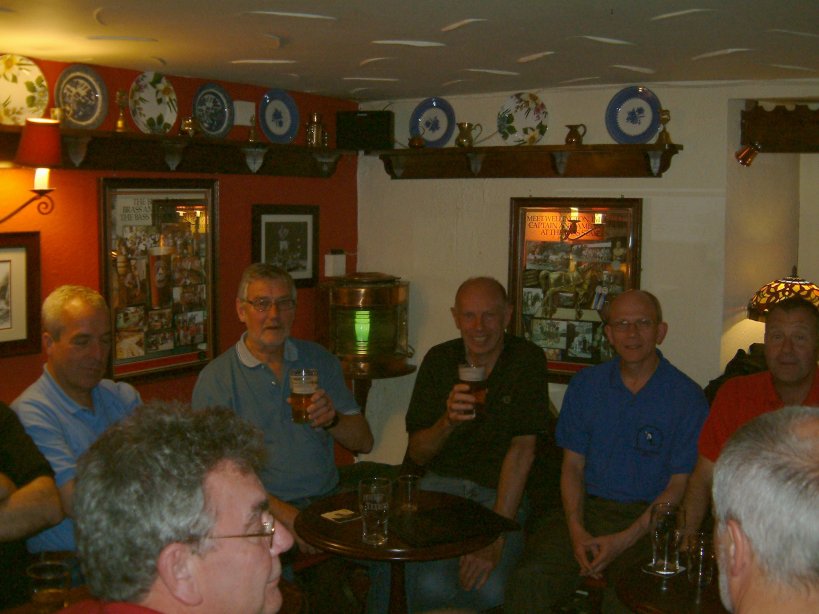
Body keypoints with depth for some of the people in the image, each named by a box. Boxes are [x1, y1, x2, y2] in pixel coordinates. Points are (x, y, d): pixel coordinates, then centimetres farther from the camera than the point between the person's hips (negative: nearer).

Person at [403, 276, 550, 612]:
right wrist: (447, 422, -18)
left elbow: (522, 450, -12)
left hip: (500, 494, -1)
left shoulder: (528, 360, -4)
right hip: (440, 485, 1)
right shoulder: (438, 360, 4)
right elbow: (418, 454, 5)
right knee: (431, 585, -26)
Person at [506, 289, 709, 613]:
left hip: (648, 518, -2)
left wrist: (624, 540, -13)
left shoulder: (687, 397, 0)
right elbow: (572, 466, 10)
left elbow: (679, 485, -2)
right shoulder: (585, 385, 11)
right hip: (586, 508, 3)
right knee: (528, 579, -24)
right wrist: (577, 531, -7)